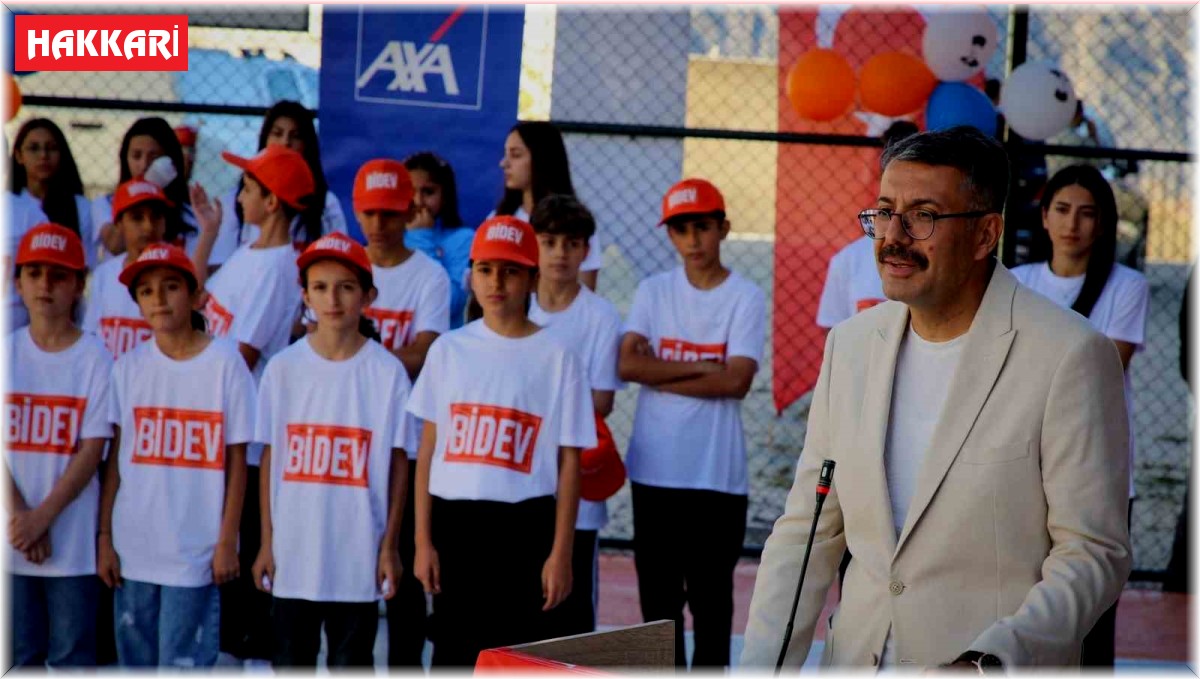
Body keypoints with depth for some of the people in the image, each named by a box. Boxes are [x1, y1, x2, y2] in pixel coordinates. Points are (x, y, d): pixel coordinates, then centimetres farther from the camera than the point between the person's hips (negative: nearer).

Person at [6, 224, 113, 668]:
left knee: (72, 656, 3)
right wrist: (20, 516, -10)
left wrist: (43, 516, -14)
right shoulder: (7, 353, 3)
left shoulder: (95, 359, -5)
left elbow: (92, 450, -7)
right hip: (13, 540, 3)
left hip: (73, 540, -3)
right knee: (20, 654, 11)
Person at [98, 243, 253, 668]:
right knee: (135, 661, 10)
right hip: (132, 550, 3)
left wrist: (227, 542, -5)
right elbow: (116, 458, 6)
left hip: (195, 553, -3)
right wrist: (104, 537, 3)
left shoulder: (225, 363, -5)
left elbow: (236, 461, -3)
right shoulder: (129, 367, 4)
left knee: (183, 664, -2)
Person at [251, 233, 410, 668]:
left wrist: (390, 546, -3)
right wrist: (267, 542, 2)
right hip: (292, 552, 2)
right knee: (291, 664, 10)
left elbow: (398, 465, 0)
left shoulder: (387, 372, -3)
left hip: (358, 556, -1)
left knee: (351, 665, 7)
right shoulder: (283, 368, 1)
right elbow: (270, 459, 4)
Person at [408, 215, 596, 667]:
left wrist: (561, 553, -5)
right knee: (452, 647, 8)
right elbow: (429, 448, 9)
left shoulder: (556, 357, -1)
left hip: (524, 525, -2)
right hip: (454, 519, 3)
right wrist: (423, 539, 4)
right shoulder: (449, 349, 7)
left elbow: (569, 464, -1)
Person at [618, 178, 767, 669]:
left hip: (717, 473, -3)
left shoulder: (746, 297, -2)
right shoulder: (653, 291, 6)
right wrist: (700, 368, -10)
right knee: (658, 592, 9)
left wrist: (660, 375, -9)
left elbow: (737, 380, -14)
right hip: (654, 468, 3)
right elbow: (627, 365, -7)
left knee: (712, 593, 2)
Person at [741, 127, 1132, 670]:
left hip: (1002, 668, -4)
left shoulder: (1070, 356, -9)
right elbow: (806, 531, 9)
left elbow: (1092, 555, -9)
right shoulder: (850, 344, 8)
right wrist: (762, 666, -2)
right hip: (855, 661, 4)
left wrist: (988, 662, -22)